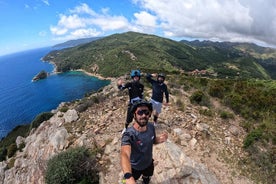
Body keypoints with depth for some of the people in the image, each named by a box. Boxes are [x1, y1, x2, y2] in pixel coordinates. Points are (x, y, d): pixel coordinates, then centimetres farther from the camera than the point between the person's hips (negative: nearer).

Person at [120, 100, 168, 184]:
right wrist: (128, 177, -73)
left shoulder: (151, 127, -21)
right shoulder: (129, 134, -39)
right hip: (135, 167, -4)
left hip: (149, 163, 5)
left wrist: (160, 139, -25)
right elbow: (125, 155, -54)